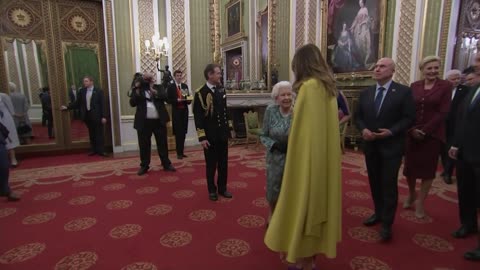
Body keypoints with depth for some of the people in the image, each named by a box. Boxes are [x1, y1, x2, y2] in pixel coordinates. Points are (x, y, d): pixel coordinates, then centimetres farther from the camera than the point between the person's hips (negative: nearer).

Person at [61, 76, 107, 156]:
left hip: (97, 116, -4)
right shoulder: (82, 91, 8)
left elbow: (102, 104, -7)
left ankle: (100, 150, 6)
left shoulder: (98, 91, -4)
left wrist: (103, 116, -12)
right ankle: (93, 150, 19)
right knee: (91, 134, 11)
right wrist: (67, 107, 0)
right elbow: (77, 103, 11)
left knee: (99, 134, 0)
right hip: (87, 115, 4)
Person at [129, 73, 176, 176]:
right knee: (144, 145, 5)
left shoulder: (158, 88, 9)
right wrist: (138, 90, -15)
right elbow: (132, 103, -5)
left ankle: (166, 164, 20)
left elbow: (165, 97, -8)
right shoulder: (138, 89, 7)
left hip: (159, 121, 1)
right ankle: (144, 166, 18)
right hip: (144, 122, 0)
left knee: (163, 143, 9)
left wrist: (153, 91, -18)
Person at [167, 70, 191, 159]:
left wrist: (188, 100, -10)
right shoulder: (171, 87, 0)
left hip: (184, 111, 4)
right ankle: (179, 153, 3)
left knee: (183, 132, 7)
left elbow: (189, 98, 11)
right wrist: (177, 100, -19)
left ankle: (181, 152, 16)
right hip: (176, 111, -4)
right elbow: (169, 100, -5)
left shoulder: (185, 86, 12)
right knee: (178, 132, -4)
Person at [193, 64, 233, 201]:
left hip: (223, 134, 5)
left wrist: (227, 128, 13)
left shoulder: (221, 90, 7)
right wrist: (202, 137, -16)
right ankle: (212, 190, 24)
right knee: (211, 164, 8)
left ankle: (222, 188, 27)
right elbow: (198, 116, -13)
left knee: (223, 163, 12)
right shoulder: (200, 93, -11)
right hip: (210, 135, -5)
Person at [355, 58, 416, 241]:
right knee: (374, 182, 15)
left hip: (391, 146, -5)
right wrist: (363, 129, -10)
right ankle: (378, 213, 33)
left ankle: (387, 223, 11)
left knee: (389, 184, -1)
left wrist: (391, 131, -21)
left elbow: (409, 118, -8)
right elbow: (358, 116, 9)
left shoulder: (403, 92, -6)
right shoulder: (366, 93, 8)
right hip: (370, 145, 5)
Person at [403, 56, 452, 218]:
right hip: (412, 134, 2)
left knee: (428, 168, 6)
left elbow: (443, 112, -8)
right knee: (410, 166, 6)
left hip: (433, 134, -2)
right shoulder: (414, 86, 5)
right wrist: (412, 129, -11)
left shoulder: (446, 86, -2)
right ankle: (411, 195, 33)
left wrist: (425, 130, -14)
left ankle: (421, 203, 21)